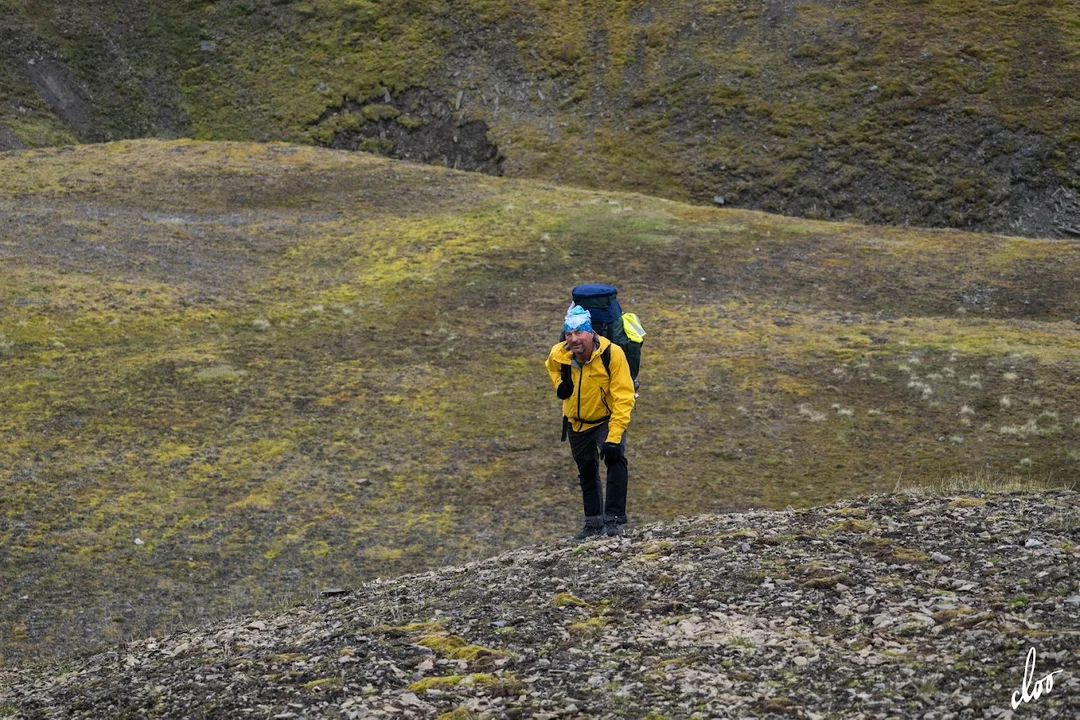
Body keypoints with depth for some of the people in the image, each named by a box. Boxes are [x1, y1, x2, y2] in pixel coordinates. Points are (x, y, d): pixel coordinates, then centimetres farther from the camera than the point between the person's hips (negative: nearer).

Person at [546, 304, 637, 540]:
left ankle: (615, 520, -22)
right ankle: (594, 523, 34)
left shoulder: (612, 353, -31)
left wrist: (614, 437, -36)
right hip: (577, 422, 4)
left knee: (615, 459, -28)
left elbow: (624, 398, -30)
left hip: (607, 419, -4)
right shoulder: (558, 355, -19)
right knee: (587, 472, 17)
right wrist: (560, 383, -12)